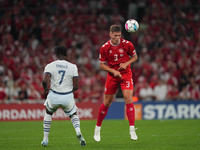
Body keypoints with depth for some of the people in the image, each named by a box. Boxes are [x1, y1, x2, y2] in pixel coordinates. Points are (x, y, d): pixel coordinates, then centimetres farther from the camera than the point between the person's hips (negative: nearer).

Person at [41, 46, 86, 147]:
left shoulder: (50, 66, -3)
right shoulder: (72, 67, 0)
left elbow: (45, 80, -17)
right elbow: (76, 86, -3)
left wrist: (46, 89, 4)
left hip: (54, 96, 0)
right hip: (68, 97, 0)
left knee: (48, 113, 30)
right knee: (73, 115, 25)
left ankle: (45, 139, 27)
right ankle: (78, 132, -6)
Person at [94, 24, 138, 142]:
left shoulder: (127, 44, -9)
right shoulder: (105, 48, -8)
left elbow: (135, 57, 6)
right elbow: (102, 65, 0)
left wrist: (126, 63, -13)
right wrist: (114, 71, -15)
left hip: (126, 74, -1)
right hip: (112, 75, 1)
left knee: (128, 98, -17)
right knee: (107, 102, 4)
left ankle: (132, 129, -14)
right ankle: (98, 128, 22)